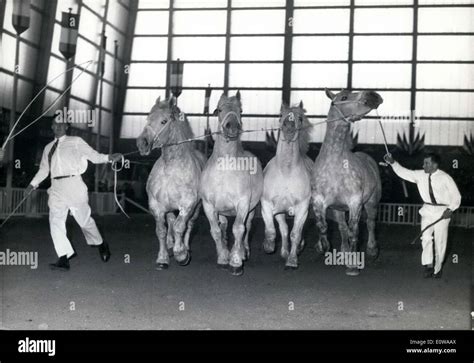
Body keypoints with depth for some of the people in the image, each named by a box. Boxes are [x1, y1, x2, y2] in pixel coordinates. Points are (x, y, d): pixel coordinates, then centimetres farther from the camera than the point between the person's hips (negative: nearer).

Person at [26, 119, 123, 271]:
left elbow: (93, 155, 4)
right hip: (56, 187, 4)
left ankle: (101, 245, 26)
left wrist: (109, 157, -12)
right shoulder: (48, 148, 19)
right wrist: (33, 184, 13)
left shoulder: (75, 141, 7)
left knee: (84, 219, 1)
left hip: (73, 184, -4)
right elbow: (44, 169, 23)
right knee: (55, 221, -6)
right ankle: (63, 259, -4)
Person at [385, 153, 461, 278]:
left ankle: (437, 269, 17)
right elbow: (404, 172, -3)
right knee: (426, 237, -9)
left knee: (440, 241, 3)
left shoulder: (445, 178, -14)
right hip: (427, 209, 3)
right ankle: (428, 265, -1)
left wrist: (450, 209, -20)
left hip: (442, 211, -3)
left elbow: (456, 195, -7)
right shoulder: (420, 175, -3)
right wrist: (393, 163, -16)